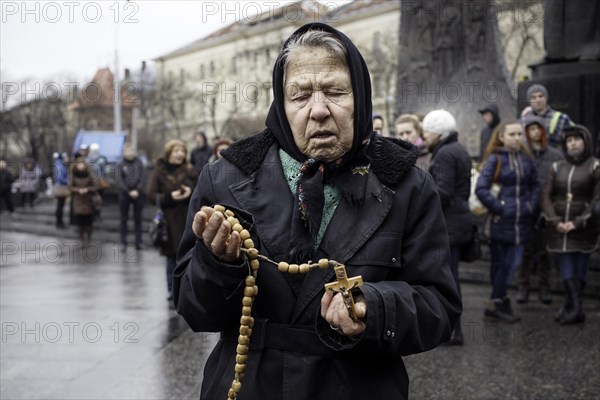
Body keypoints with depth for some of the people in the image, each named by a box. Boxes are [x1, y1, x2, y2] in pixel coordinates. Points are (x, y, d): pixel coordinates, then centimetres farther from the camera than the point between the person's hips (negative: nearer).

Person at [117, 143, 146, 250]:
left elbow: (143, 178, -1)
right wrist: (128, 192, -14)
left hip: (137, 194, 0)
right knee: (124, 219, 3)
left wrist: (137, 190, -13)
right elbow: (119, 181, -4)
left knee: (138, 219, 6)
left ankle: (138, 241, 10)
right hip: (124, 194, 0)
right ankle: (123, 242, 7)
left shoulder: (139, 163, 3)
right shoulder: (121, 165, 1)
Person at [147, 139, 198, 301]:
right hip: (169, 219, -1)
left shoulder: (190, 170, 8)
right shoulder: (159, 172, 2)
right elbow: (151, 194, -4)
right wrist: (169, 197, -19)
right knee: (172, 257, 3)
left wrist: (191, 193, -12)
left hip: (189, 219, 1)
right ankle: (172, 290, 12)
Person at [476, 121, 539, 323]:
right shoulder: (494, 159, -7)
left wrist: (531, 205, 6)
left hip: (520, 222, 5)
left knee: (512, 263, 8)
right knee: (499, 264, 2)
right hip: (500, 222, -5)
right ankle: (496, 304, 12)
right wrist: (498, 208, -13)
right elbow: (481, 189, -14)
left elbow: (535, 185, 19)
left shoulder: (525, 158, 8)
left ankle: (499, 303, 19)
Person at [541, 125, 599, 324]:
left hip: (583, 229, -3)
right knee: (567, 270, -3)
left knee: (579, 269, 1)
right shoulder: (557, 167, 10)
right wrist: (555, 221, -7)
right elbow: (546, 195, 6)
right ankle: (576, 308, 0)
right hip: (559, 229, 3)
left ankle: (570, 306, 9)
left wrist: (578, 222, -12)